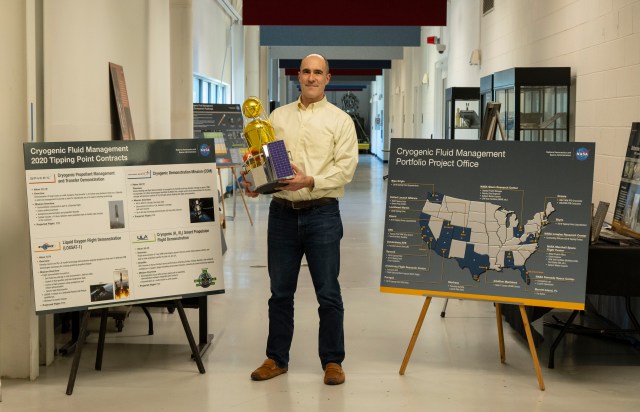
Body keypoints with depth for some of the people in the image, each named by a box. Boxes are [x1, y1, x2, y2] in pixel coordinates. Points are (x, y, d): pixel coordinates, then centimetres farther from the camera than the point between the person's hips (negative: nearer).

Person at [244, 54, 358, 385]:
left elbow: (345, 168, -7)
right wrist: (253, 182, -8)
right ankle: (277, 358, 21)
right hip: (282, 212, 3)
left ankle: (332, 361, 13)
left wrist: (309, 181, -20)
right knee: (280, 291, 10)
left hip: (321, 212, -3)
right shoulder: (278, 117, 12)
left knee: (328, 293, 1)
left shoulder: (340, 120, 2)